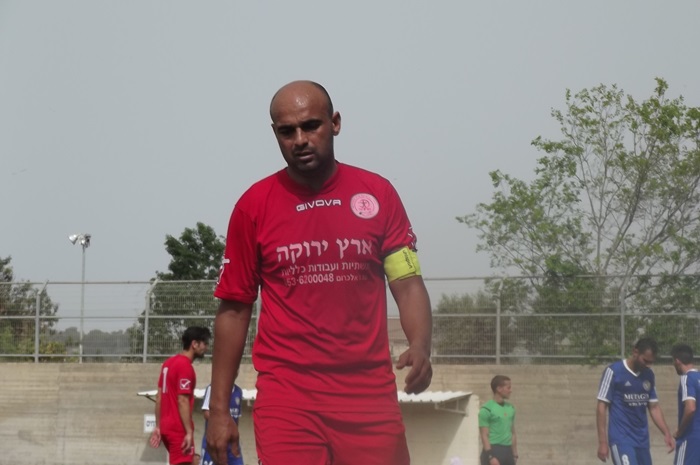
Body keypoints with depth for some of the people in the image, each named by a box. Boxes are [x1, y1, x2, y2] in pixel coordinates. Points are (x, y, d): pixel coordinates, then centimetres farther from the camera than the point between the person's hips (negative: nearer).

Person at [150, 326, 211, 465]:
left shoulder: (169, 363, 14)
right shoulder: (185, 366, -14)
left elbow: (159, 397, 15)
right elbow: (182, 401, -20)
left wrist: (158, 426, 17)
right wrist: (189, 432, -20)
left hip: (167, 427, 10)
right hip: (179, 429, -10)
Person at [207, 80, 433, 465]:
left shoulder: (377, 194, 4)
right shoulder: (254, 205, 2)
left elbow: (407, 283, 4)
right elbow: (234, 308, 6)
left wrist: (420, 346, -17)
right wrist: (219, 409, 2)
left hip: (370, 392, 1)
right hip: (286, 395, -1)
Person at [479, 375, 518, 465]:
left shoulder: (510, 408, 13)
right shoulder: (487, 409, -8)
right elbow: (484, 435, -11)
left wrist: (515, 454, 14)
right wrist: (491, 456, -18)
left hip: (508, 451, 7)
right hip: (493, 451, -7)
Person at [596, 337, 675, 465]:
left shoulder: (649, 375, 10)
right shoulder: (613, 371, -9)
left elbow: (654, 407, 17)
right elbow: (602, 407, -8)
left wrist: (666, 433, 3)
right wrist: (602, 441, -13)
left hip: (642, 439, 7)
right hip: (621, 439, -7)